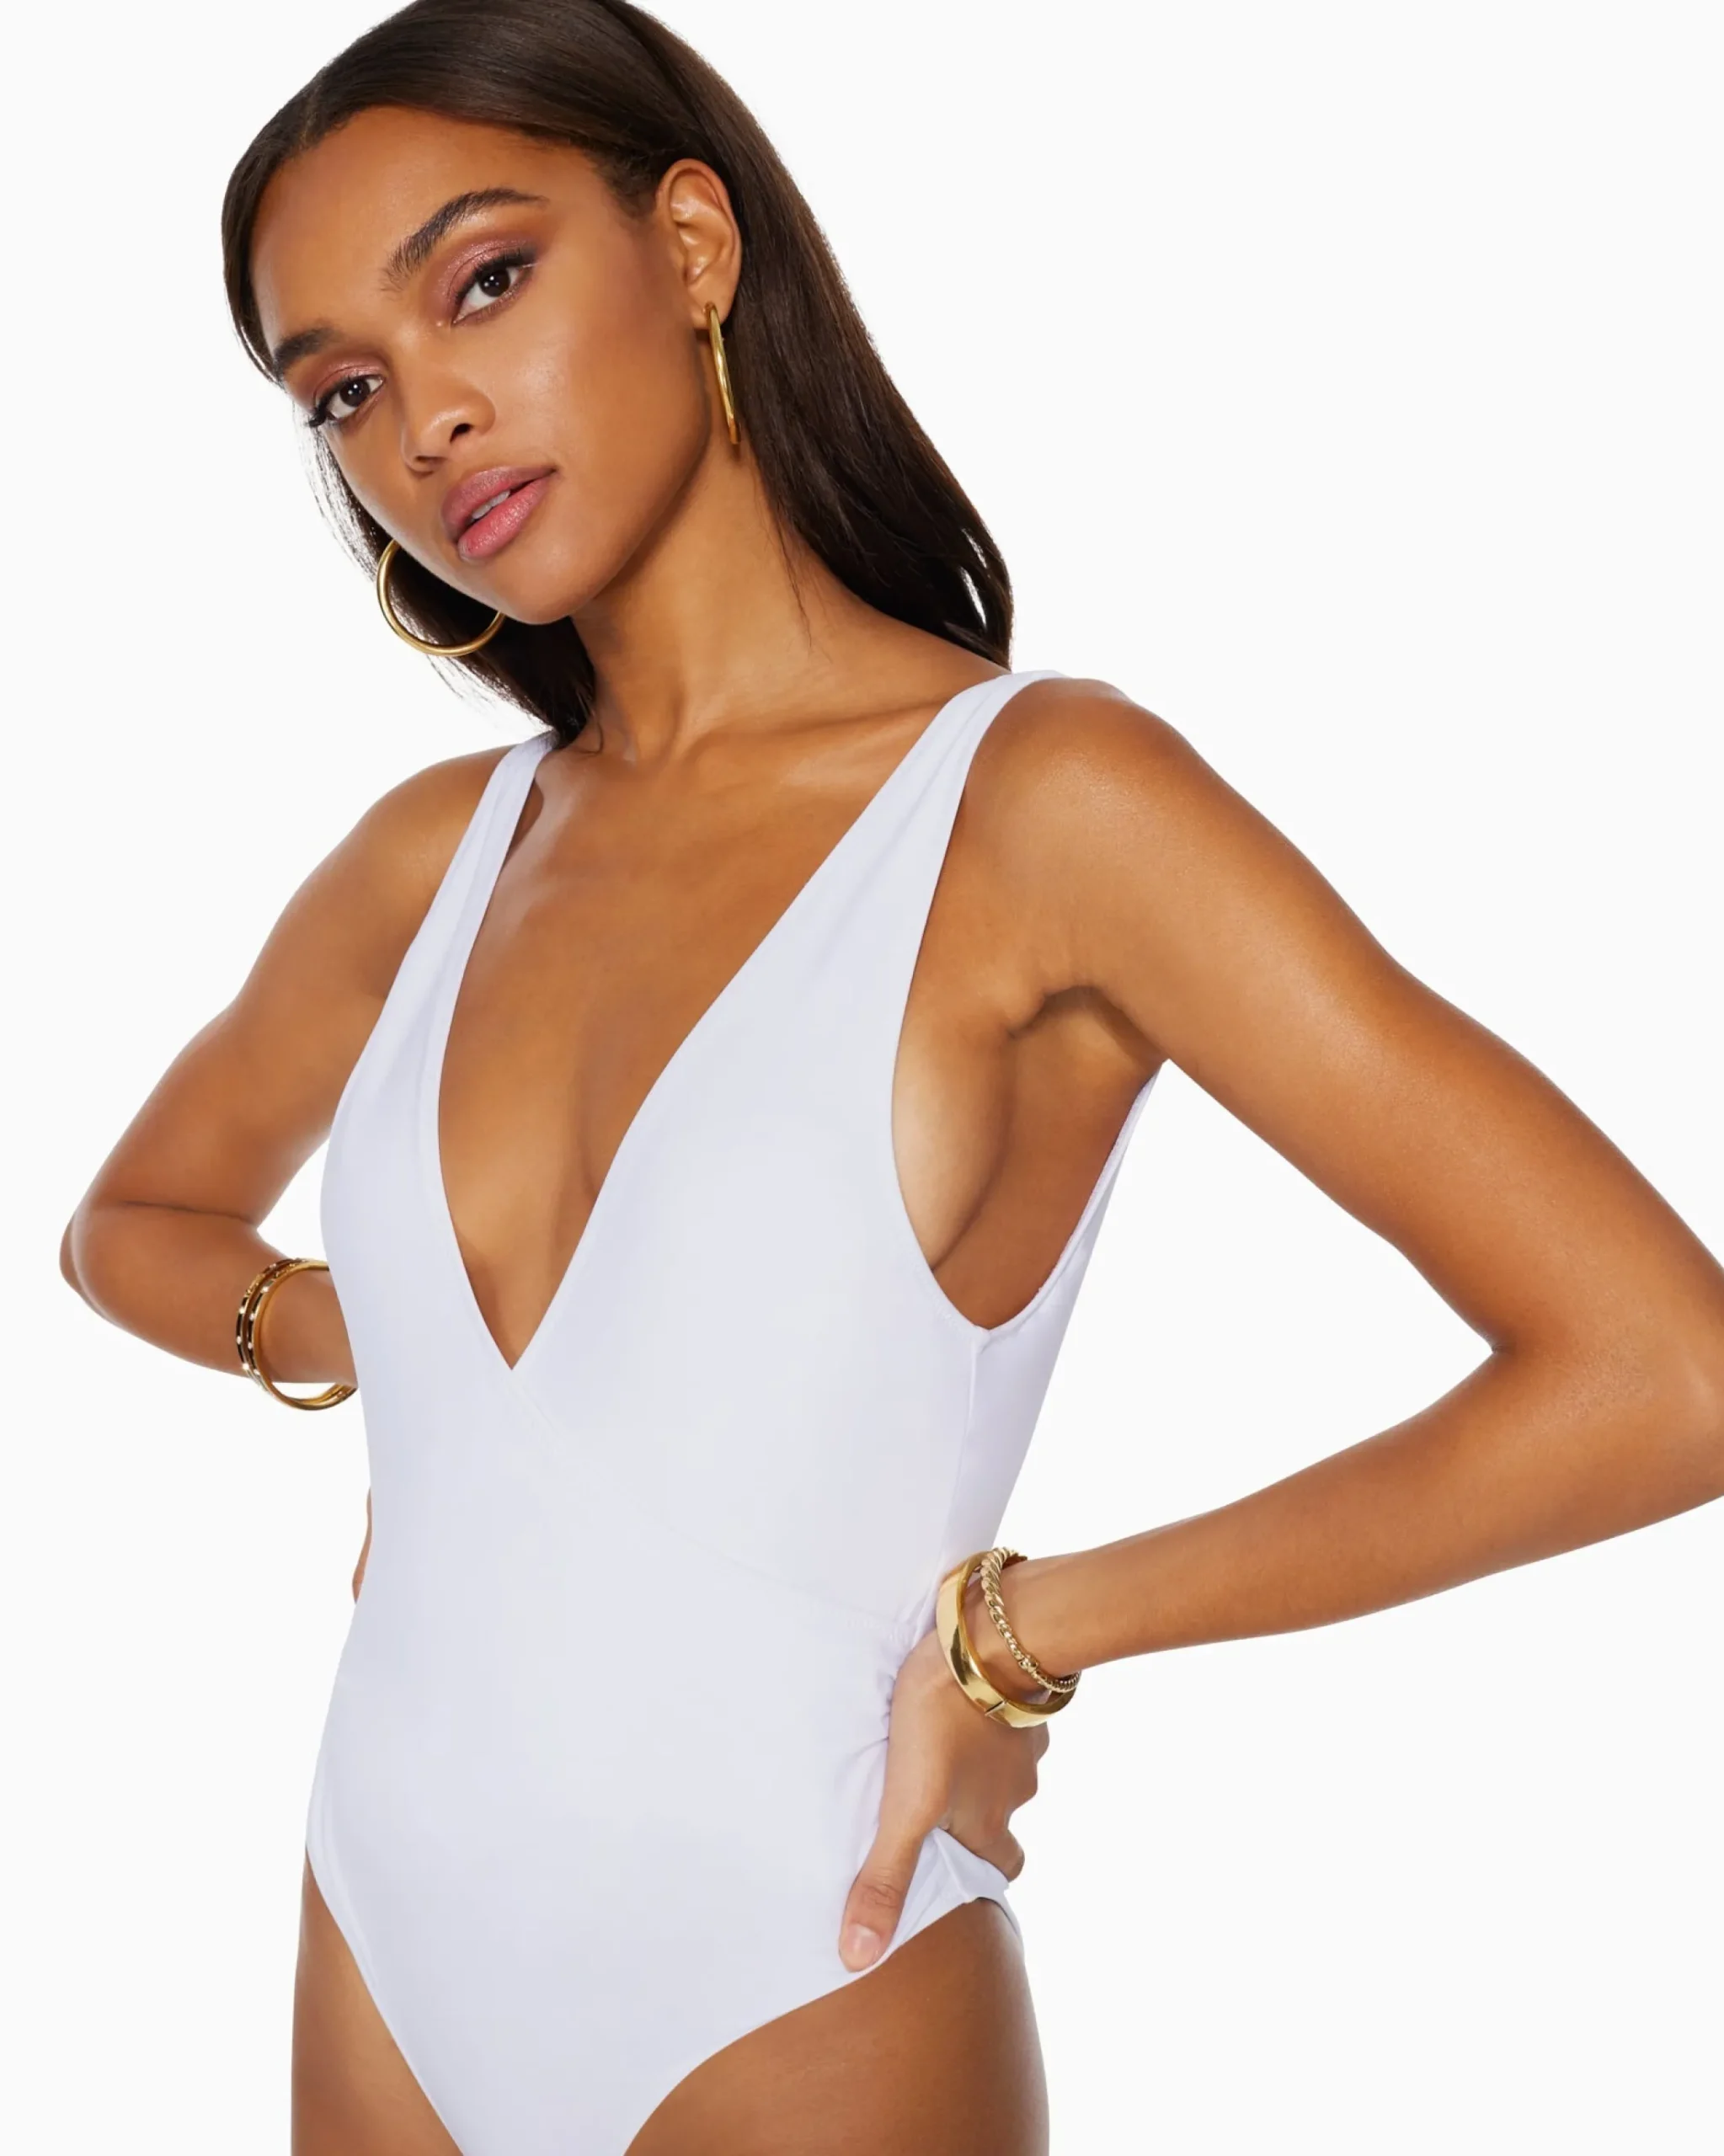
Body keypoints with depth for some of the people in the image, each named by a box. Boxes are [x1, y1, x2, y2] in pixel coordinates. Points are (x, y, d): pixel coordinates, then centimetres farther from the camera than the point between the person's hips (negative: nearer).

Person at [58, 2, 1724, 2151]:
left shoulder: (1039, 799, -15)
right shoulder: (434, 855, 1)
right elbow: (131, 1221, 20)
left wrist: (1016, 1630, -13)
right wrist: (406, 1351, 0)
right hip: (383, 1973, 5)